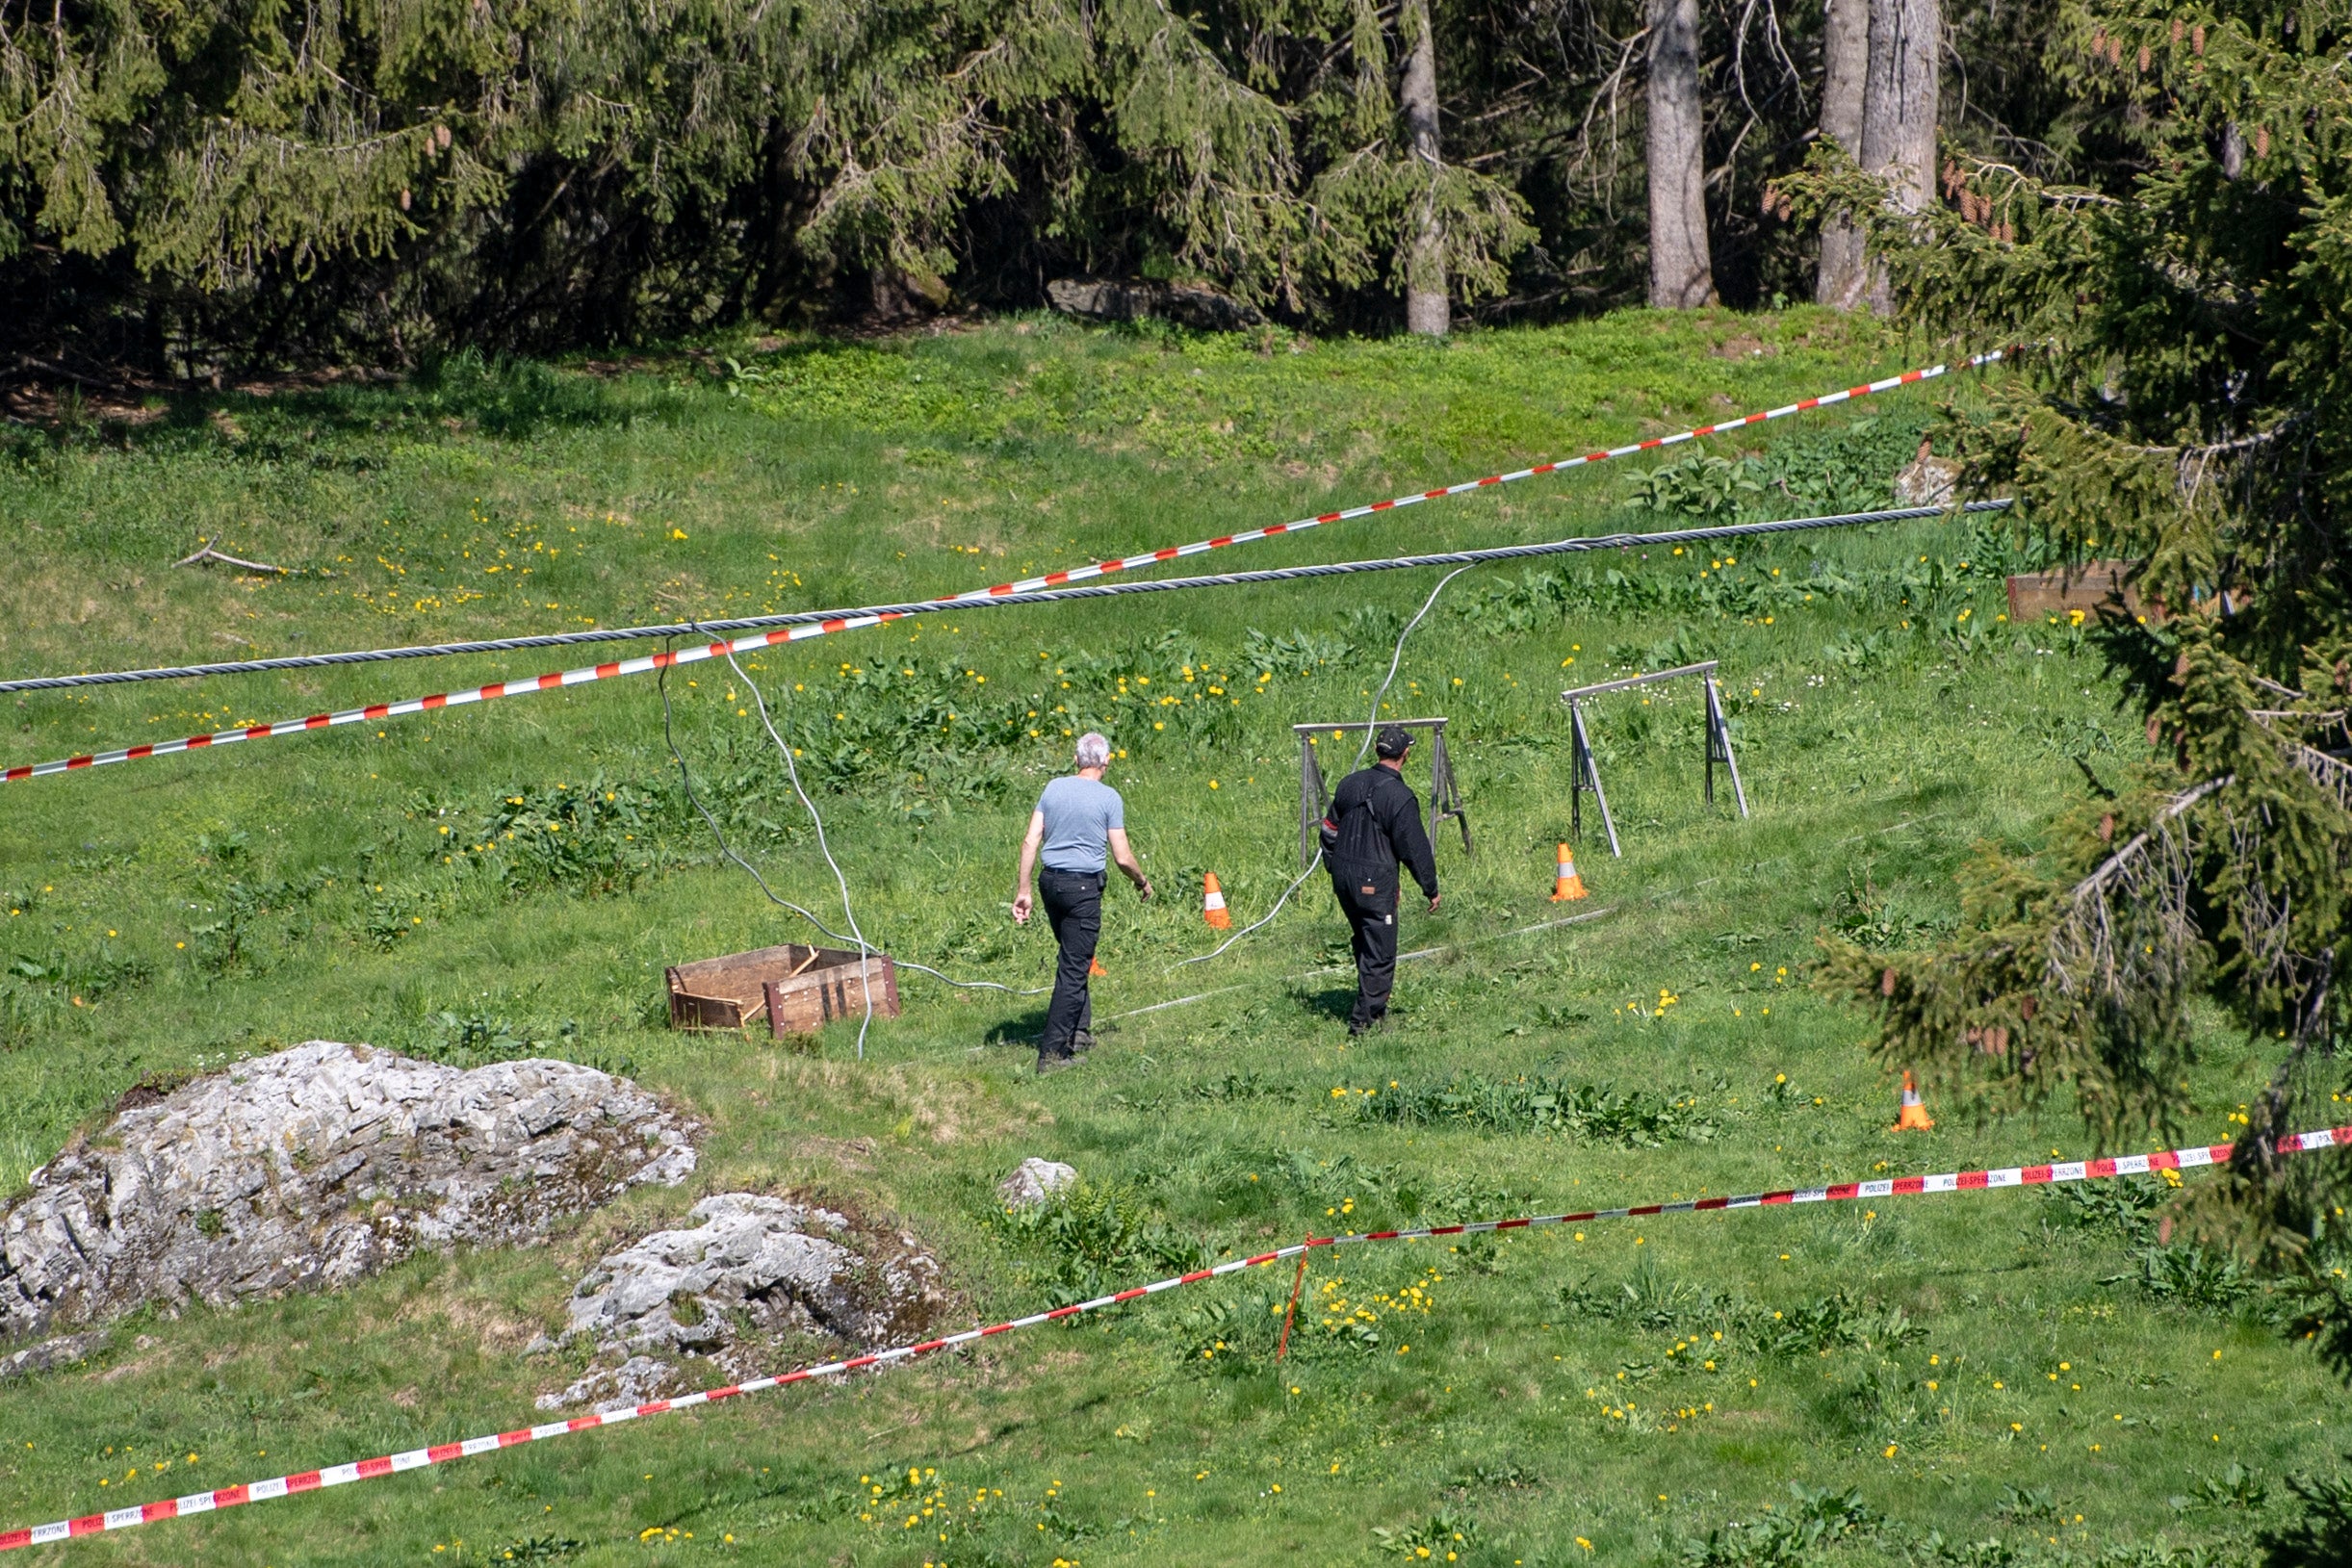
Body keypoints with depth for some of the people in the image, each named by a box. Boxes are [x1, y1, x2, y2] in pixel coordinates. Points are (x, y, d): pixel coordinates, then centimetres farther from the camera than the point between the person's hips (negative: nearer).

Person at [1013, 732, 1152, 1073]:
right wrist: (1142, 882, 12)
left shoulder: (1054, 788, 5)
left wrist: (1023, 890, 7)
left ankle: (1079, 1030, 29)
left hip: (1050, 880, 5)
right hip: (1083, 886, -5)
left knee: (1074, 958, 23)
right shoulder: (1108, 798, -8)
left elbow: (1030, 842, 2)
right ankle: (1052, 1052, -6)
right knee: (1073, 969, -3)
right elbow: (1122, 857, -7)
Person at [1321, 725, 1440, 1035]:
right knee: (1379, 951, 1)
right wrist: (1431, 889, -2)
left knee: (1365, 942, 22)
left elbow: (1329, 831, 14)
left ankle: (1375, 1005, 33)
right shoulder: (1400, 797, -16)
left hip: (1342, 878, 7)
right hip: (1375, 881, -7)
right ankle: (1365, 1018, -1)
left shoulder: (1350, 784, 5)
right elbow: (1414, 848, -13)